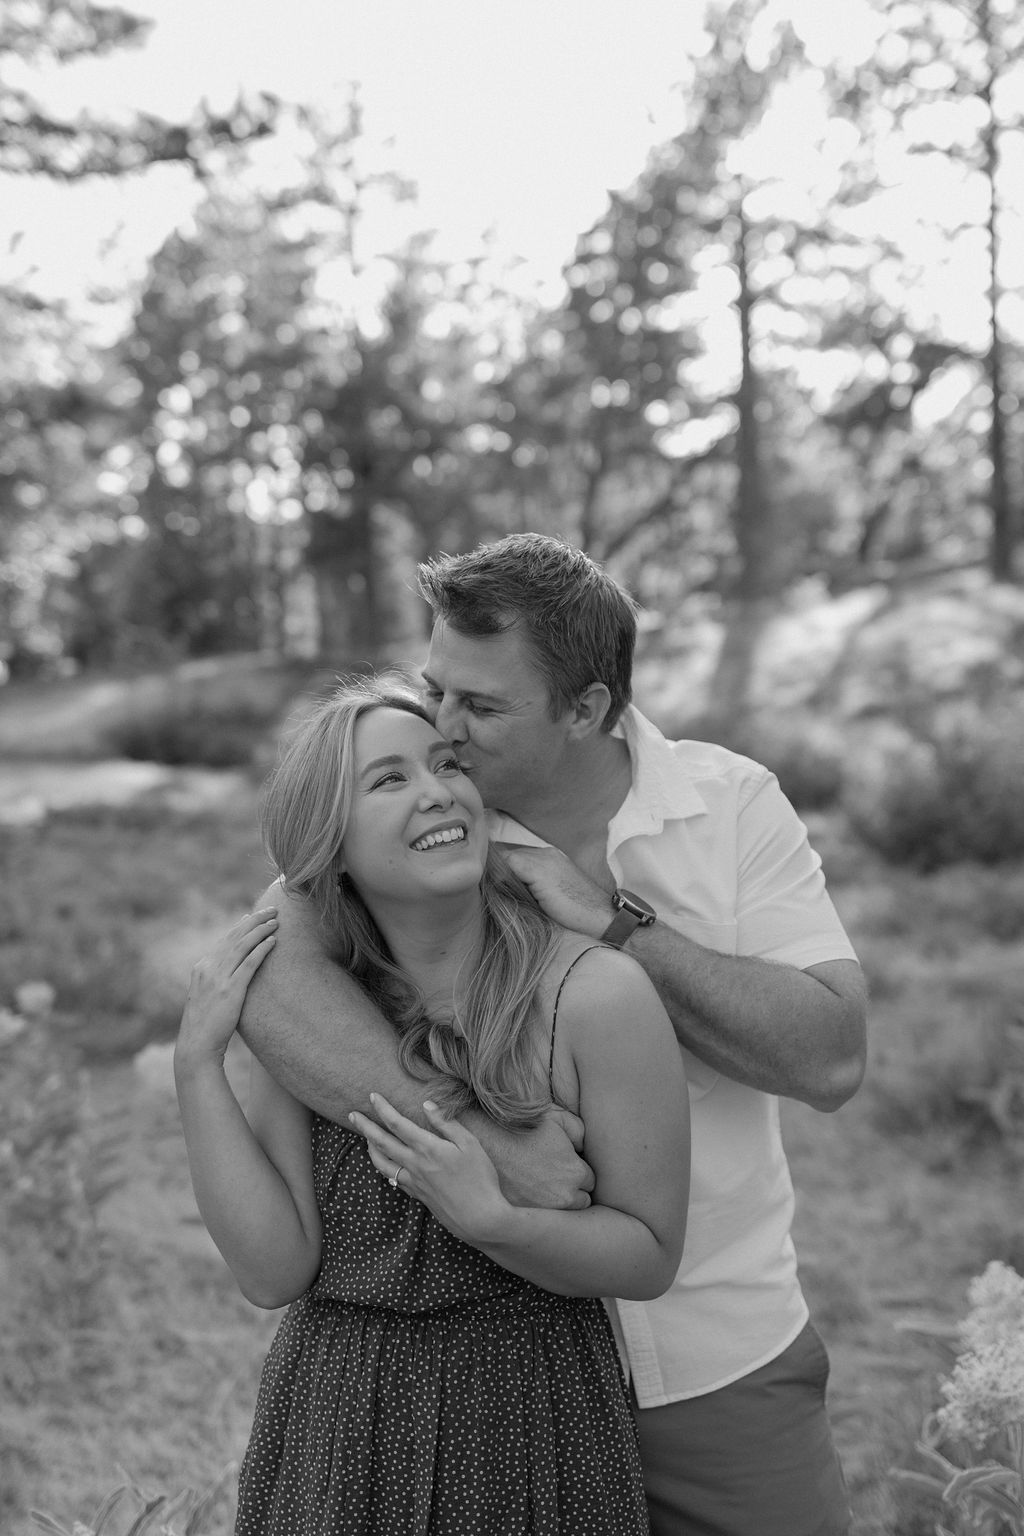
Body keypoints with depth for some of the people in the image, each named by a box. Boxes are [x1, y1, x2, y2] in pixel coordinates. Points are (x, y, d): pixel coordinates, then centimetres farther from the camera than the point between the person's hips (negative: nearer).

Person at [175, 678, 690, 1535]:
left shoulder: (596, 995, -18)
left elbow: (650, 1256, -10)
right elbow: (275, 1272, -9)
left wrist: (490, 1222, -26)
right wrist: (199, 1065, -16)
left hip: (530, 1428, -2)